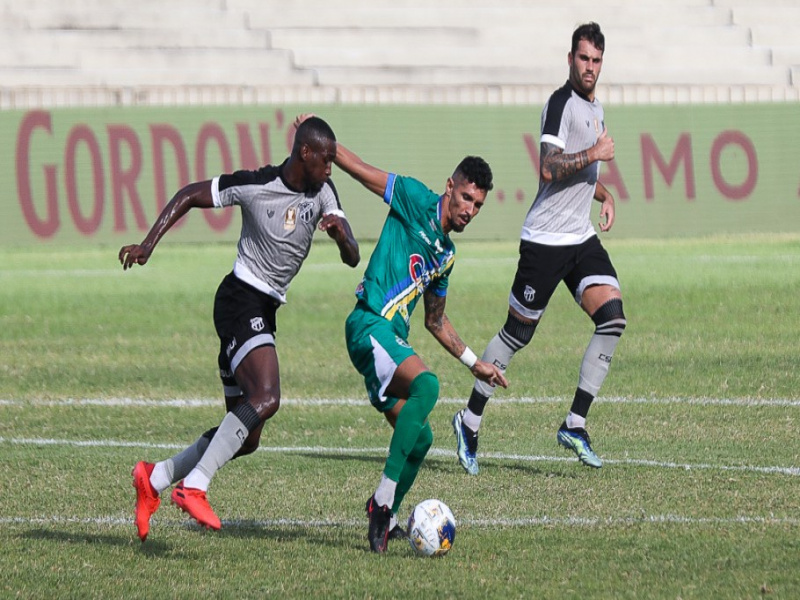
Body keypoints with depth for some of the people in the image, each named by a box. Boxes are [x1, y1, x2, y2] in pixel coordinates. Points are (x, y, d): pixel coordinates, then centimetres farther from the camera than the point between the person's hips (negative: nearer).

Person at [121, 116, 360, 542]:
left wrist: (341, 234, -22)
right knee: (266, 398, -29)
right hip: (241, 302, -8)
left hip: (264, 313, 8)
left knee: (245, 438, 8)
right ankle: (194, 486, -29)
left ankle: (155, 478, 20)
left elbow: (352, 259, 1)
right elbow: (190, 196, -2)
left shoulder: (323, 193, 5)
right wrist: (147, 245, -10)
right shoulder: (254, 186, -12)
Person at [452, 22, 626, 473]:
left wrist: (605, 195, 16)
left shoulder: (596, 109, 16)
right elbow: (550, 168, -25)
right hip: (546, 240, -8)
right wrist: (596, 153, -17)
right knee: (518, 333, 0)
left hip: (583, 239, 8)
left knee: (613, 318, -11)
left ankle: (575, 425, -9)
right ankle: (471, 420, 16)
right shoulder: (562, 104, -12)